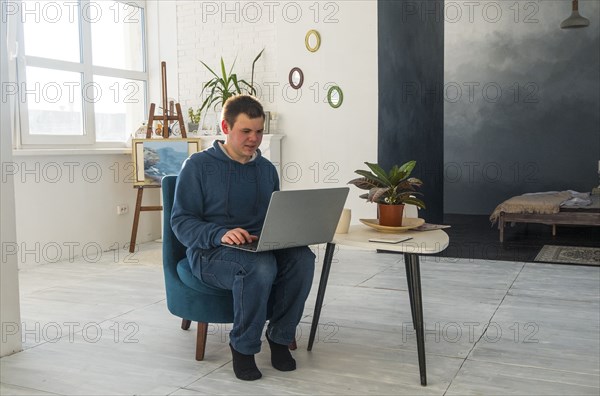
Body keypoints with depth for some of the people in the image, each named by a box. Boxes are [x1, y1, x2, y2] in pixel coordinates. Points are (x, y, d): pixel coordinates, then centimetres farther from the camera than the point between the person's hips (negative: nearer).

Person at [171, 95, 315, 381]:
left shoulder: (267, 169, 16)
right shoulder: (198, 165, -1)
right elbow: (181, 222, -7)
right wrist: (220, 234, -26)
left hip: (261, 248, 5)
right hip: (210, 251, -5)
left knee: (302, 257, -28)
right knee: (260, 266, -37)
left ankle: (280, 336, -8)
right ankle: (243, 347, -14)